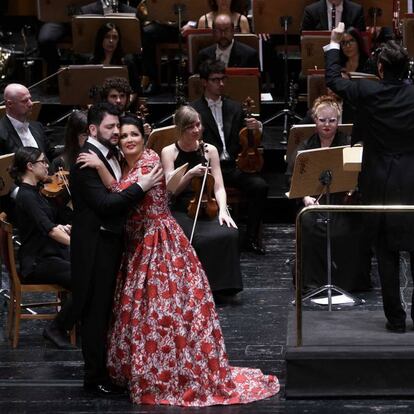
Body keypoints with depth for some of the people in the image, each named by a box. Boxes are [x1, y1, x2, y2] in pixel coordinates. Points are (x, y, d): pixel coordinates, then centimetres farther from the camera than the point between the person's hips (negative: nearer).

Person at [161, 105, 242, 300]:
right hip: (180, 213, -3)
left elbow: (218, 187, 6)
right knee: (200, 240, -34)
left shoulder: (209, 150, 10)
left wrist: (223, 210, -12)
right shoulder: (169, 152, 3)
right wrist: (190, 174, -19)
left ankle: (220, 288, -13)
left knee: (229, 234, -28)